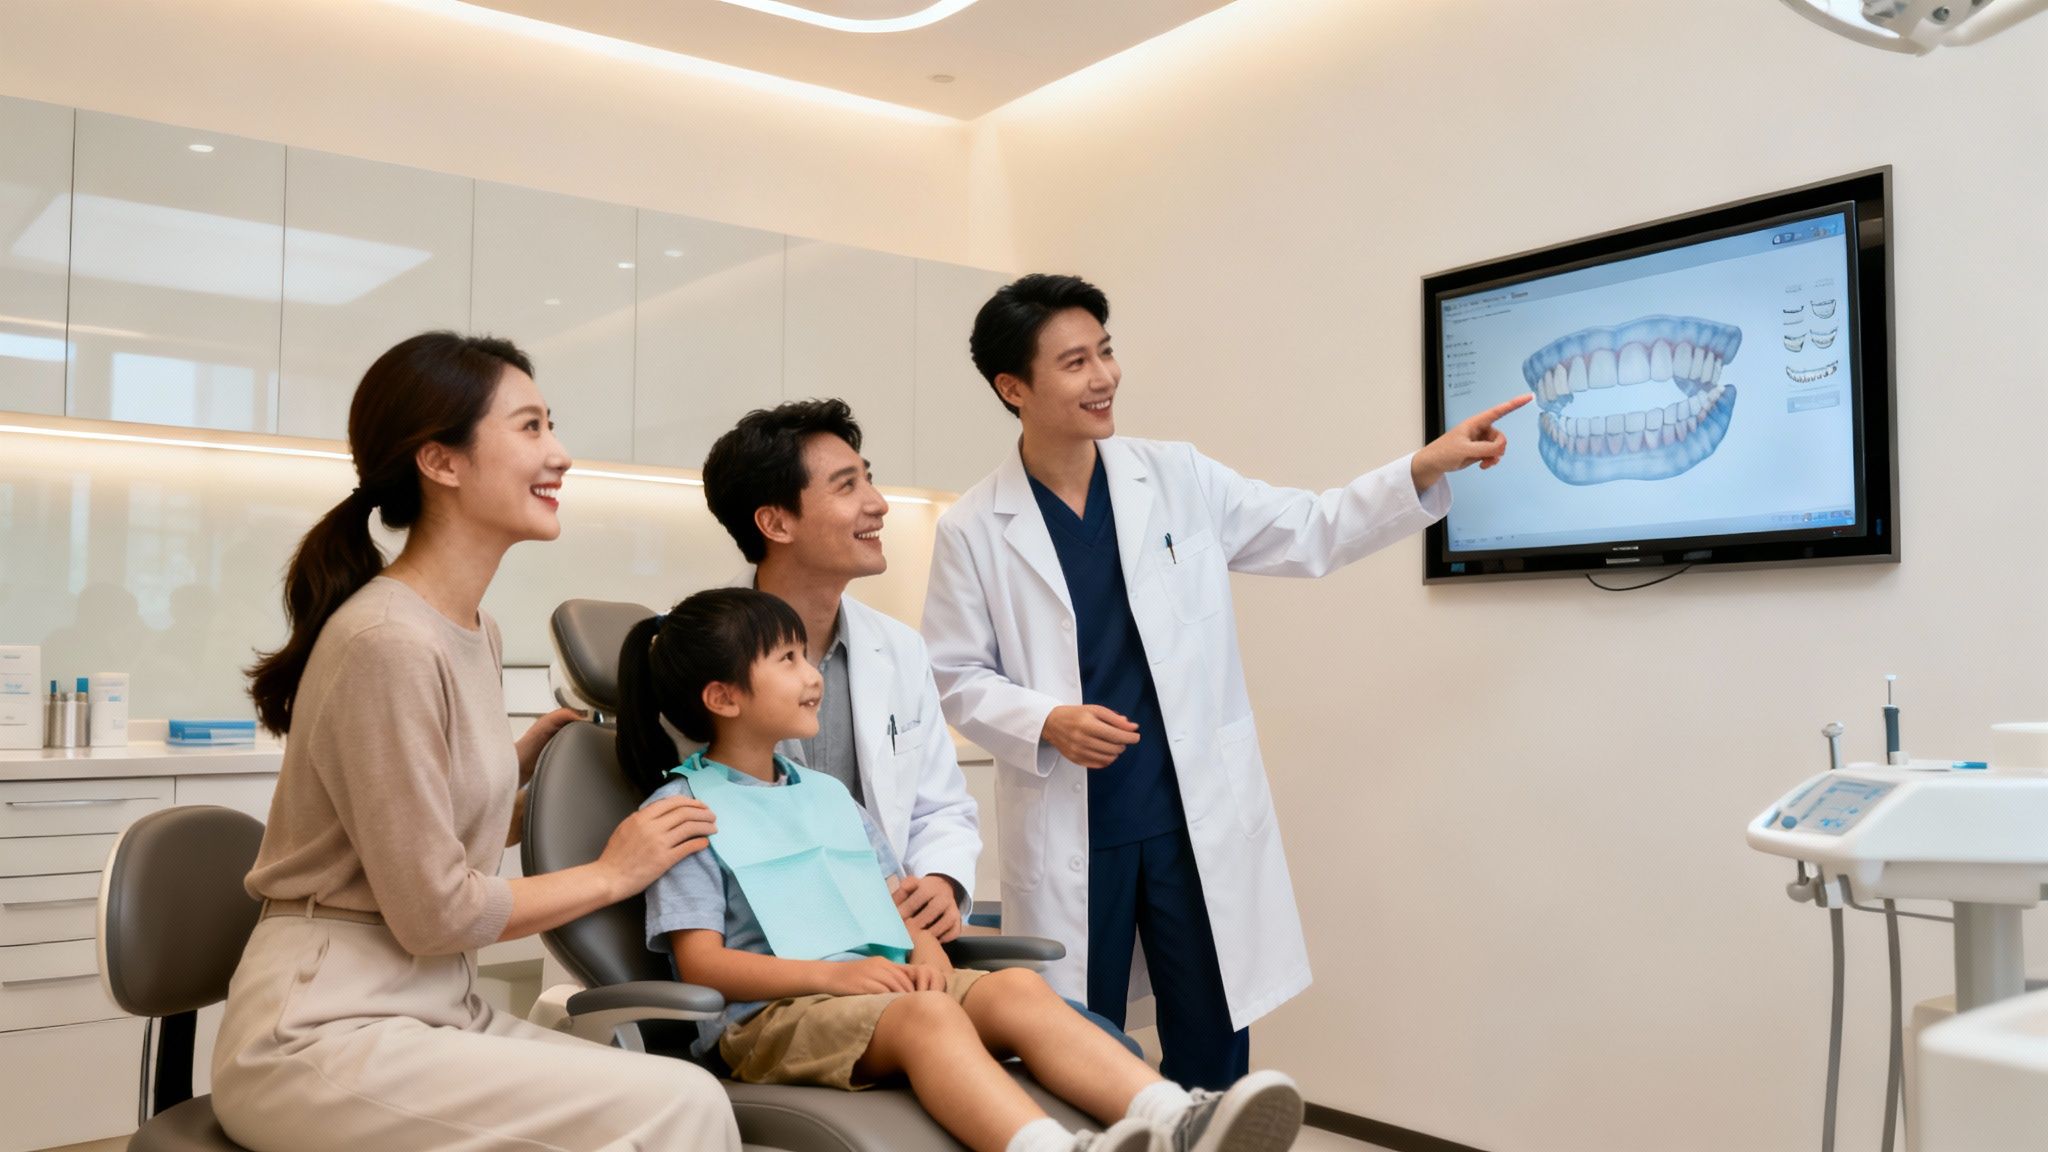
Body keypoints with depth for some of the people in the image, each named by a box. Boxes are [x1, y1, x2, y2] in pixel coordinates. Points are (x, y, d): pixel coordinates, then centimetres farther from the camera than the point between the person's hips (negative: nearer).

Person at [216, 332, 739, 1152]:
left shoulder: (472, 628, 9)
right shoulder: (389, 641, -18)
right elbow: (435, 913, -16)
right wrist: (613, 872, -5)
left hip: (436, 1011, 8)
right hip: (323, 1033, -8)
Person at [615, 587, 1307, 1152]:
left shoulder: (827, 794, 23)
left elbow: (898, 894, 20)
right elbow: (699, 962, -8)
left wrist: (927, 952, -4)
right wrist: (833, 975, -20)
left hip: (882, 986, 6)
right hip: (769, 1014, -6)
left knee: (1017, 988, -22)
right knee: (926, 1013, -35)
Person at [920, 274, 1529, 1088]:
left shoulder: (1178, 479, 3)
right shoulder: (973, 529, -3)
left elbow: (1314, 533, 7)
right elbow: (957, 677, 0)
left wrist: (1424, 471, -5)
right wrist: (1046, 722, -16)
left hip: (1198, 818, 2)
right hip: (1067, 835, -2)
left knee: (1214, 1047, 11)